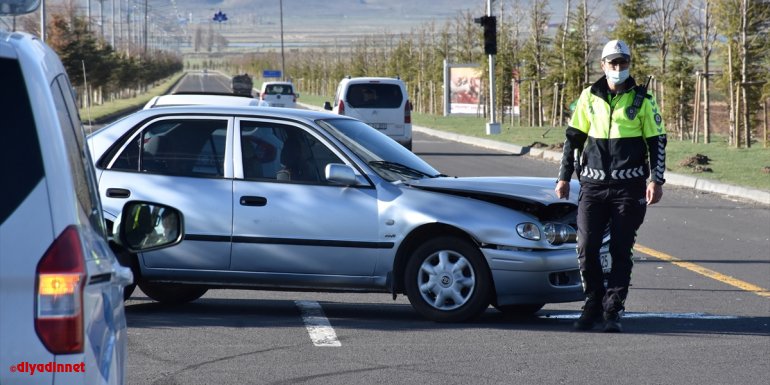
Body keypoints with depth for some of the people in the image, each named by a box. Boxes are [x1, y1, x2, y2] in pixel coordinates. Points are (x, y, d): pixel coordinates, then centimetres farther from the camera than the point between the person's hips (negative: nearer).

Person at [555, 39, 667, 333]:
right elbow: (573, 138, 13)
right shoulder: (589, 97, 8)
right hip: (593, 185, 2)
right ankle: (593, 305, 12)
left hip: (629, 187, -2)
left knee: (621, 251, -1)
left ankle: (613, 311, 6)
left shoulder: (642, 101, 2)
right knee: (586, 248, -4)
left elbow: (657, 141, 4)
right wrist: (564, 177, 9)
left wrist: (656, 180, -6)